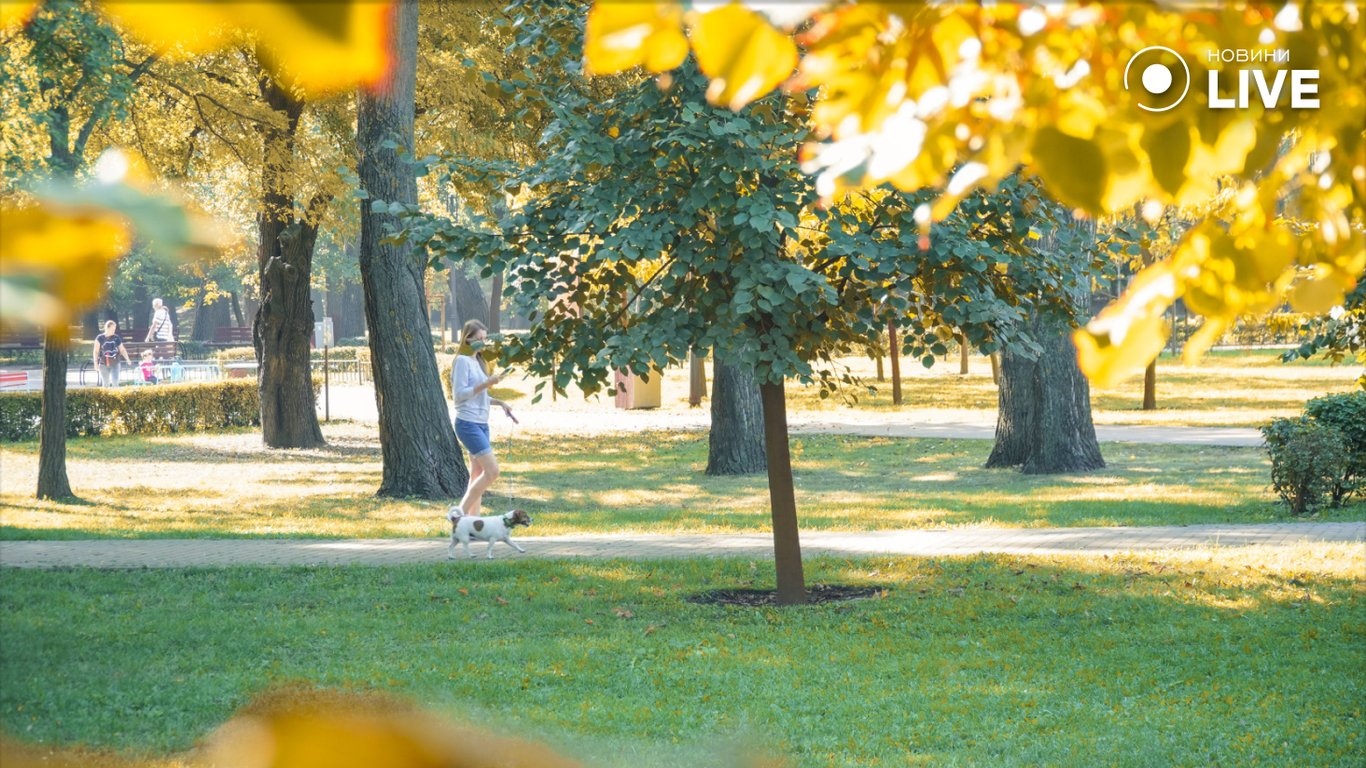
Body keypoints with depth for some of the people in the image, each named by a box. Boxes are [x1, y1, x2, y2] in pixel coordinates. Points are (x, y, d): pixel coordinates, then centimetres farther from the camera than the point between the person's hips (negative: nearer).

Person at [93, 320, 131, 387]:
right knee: (105, 384, 5)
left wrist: (127, 359, -4)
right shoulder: (100, 338, -3)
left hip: (115, 364, 1)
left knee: (115, 382, -9)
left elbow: (122, 350, 9)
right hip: (104, 364, -1)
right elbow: (96, 351, -1)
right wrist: (96, 363, -7)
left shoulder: (117, 338, 3)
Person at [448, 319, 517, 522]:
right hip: (468, 423, -9)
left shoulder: (477, 361, 17)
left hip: (481, 424, 9)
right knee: (492, 470, -15)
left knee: (479, 474, 7)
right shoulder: (462, 361, -10)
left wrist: (499, 402, 10)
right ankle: (460, 511, -10)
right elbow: (459, 395, -16)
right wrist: (485, 384, -21)